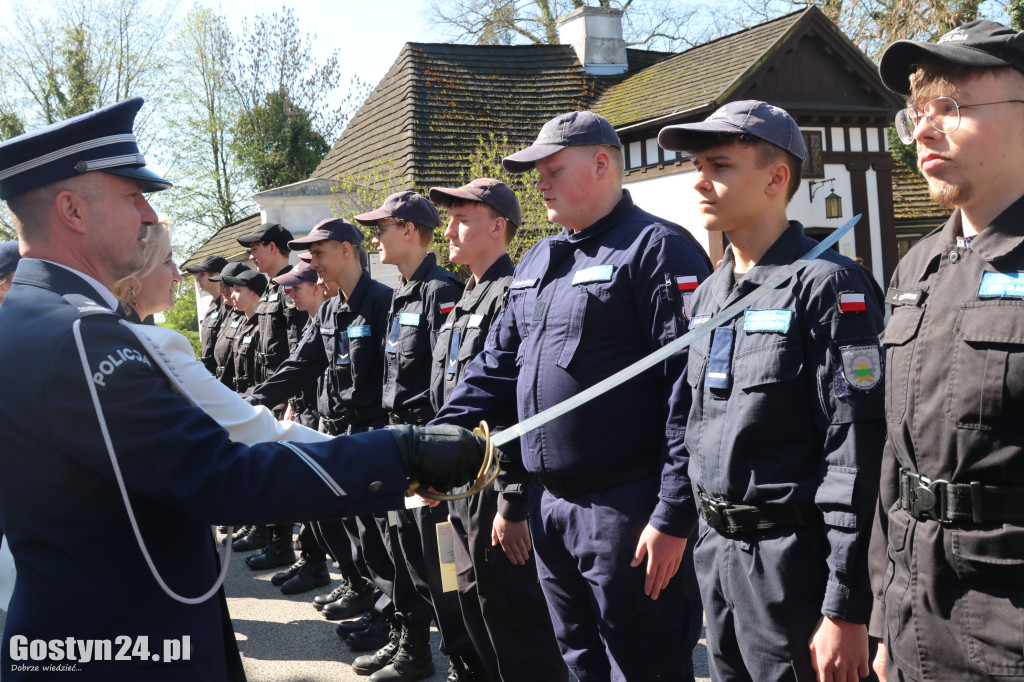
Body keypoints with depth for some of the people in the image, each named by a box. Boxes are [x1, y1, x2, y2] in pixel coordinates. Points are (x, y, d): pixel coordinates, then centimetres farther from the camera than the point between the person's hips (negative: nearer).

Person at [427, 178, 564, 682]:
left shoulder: (513, 295, -16)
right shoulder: (465, 303, 16)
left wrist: (513, 503, -23)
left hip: (498, 486, -10)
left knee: (513, 619, -2)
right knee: (475, 606, 19)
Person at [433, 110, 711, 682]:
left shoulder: (657, 249, -11)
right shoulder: (537, 263, 16)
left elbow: (690, 390, -17)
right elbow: (495, 370, 18)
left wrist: (674, 516, -20)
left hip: (628, 512, -8)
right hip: (551, 505, 8)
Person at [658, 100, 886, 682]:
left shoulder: (829, 286, -13)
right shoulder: (709, 294, 11)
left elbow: (857, 454, -18)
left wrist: (846, 609, -20)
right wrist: (706, 540, 17)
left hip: (794, 561, -7)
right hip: (715, 552, 7)